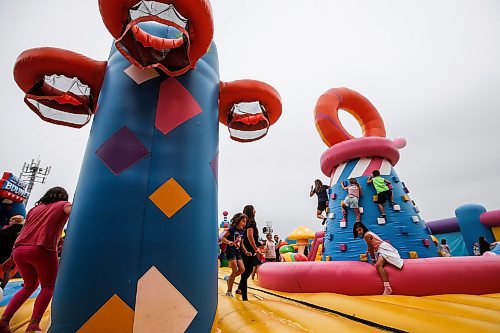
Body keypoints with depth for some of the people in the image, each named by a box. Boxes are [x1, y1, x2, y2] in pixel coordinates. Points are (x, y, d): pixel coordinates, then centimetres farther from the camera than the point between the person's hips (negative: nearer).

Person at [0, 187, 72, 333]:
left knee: (30, 285, 25)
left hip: (19, 250, 6)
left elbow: (24, 230, 23)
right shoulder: (63, 205, 10)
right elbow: (73, 211, -13)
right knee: (48, 286, 13)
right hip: (42, 250, -6)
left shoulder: (35, 207, 25)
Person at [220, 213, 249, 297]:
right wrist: (229, 242, -37)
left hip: (238, 252, 7)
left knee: (242, 269, -1)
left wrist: (246, 251, 3)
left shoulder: (242, 231, 10)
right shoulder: (232, 229, -12)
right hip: (230, 251, -7)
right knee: (235, 271, -8)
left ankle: (229, 279, 25)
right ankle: (229, 292, 7)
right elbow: (222, 237, -19)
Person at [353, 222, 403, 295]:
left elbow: (371, 248, -8)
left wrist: (373, 260, 1)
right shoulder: (368, 233, 17)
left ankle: (387, 288, -43)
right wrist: (367, 253, 42)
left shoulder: (366, 235, -13)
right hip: (382, 249, 12)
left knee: (378, 265, -32)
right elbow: (371, 247, 31)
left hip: (383, 248, -12)